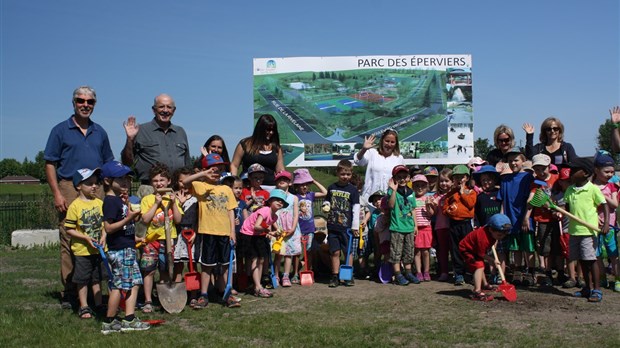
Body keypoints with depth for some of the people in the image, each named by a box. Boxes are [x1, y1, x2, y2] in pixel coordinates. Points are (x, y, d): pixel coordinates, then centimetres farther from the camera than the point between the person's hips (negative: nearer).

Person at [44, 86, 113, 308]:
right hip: (69, 188, -3)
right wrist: (57, 193, -8)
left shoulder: (100, 132, 17)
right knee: (69, 241, -4)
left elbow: (108, 164, 20)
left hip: (96, 191, 4)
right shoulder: (60, 130, 6)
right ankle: (68, 292, 3)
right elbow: (50, 164, 2)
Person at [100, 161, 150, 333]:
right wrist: (128, 219, -25)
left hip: (128, 249, 10)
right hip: (119, 250, -10)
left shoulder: (119, 200, 15)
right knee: (119, 286, -3)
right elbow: (108, 228, -21)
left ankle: (129, 319, 13)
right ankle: (109, 323, 7)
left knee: (134, 283, 9)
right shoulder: (111, 201, -14)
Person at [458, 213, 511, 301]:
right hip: (466, 249, -11)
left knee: (480, 266, 27)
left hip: (475, 248, 11)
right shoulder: (483, 238, -41)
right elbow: (482, 254, -27)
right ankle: (477, 292, -36)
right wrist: (492, 260, -16)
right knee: (479, 266, -27)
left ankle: (485, 285, 49)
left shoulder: (490, 229, -15)